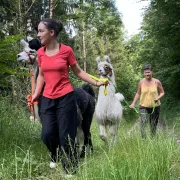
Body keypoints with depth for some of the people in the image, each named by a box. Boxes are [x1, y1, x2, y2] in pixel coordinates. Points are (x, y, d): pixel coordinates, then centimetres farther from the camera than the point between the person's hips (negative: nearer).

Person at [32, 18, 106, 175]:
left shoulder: (66, 50, -7)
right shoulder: (40, 52, 5)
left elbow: (78, 72, 2)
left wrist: (96, 83, -3)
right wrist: (36, 94, 7)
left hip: (66, 98, -4)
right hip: (47, 99, 4)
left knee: (65, 136, -1)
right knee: (47, 134, -3)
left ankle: (70, 171, 16)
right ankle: (54, 155, 31)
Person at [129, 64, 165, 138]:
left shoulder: (157, 82, -4)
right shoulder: (141, 82, 0)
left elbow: (162, 92, 5)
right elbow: (138, 93, 11)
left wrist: (158, 98, -15)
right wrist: (133, 103, 2)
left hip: (155, 107, 0)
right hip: (143, 106, 0)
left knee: (153, 125, 9)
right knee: (143, 123, -19)